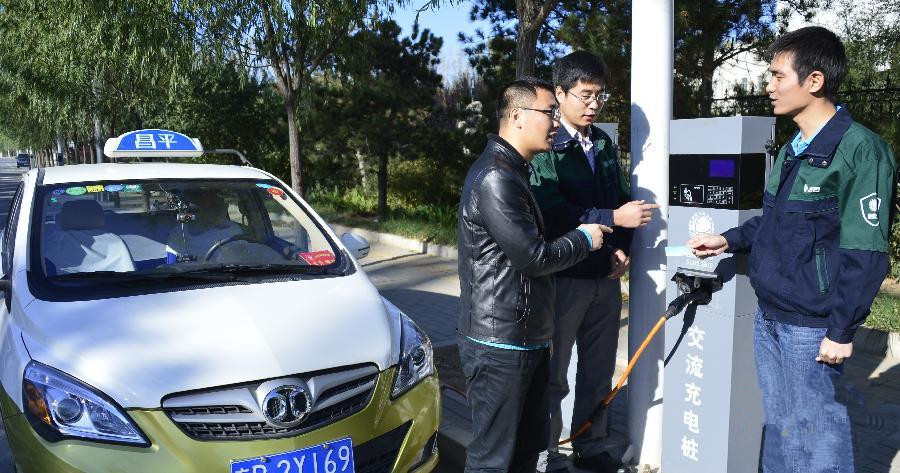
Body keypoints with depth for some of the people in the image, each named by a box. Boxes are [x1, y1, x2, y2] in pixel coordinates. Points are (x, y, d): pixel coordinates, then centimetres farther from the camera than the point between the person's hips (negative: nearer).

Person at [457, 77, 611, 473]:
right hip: (499, 344, -10)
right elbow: (534, 257, -21)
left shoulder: (512, 171, 15)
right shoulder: (495, 178, -20)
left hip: (527, 337, 11)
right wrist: (583, 239, -4)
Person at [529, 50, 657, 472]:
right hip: (563, 276, -7)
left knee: (599, 372, 16)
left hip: (606, 276, 7)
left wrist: (621, 248, 0)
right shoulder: (544, 146, -10)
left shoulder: (604, 143, 12)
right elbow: (553, 211, -20)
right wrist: (614, 219, -20)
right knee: (552, 374, 5)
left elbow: (620, 200, 15)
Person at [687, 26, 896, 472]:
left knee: (818, 433, 5)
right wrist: (729, 240, 10)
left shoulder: (860, 149, -15)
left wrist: (842, 330, -17)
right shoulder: (790, 151, 11)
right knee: (778, 426, 18)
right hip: (768, 318, 8)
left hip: (811, 327, -8)